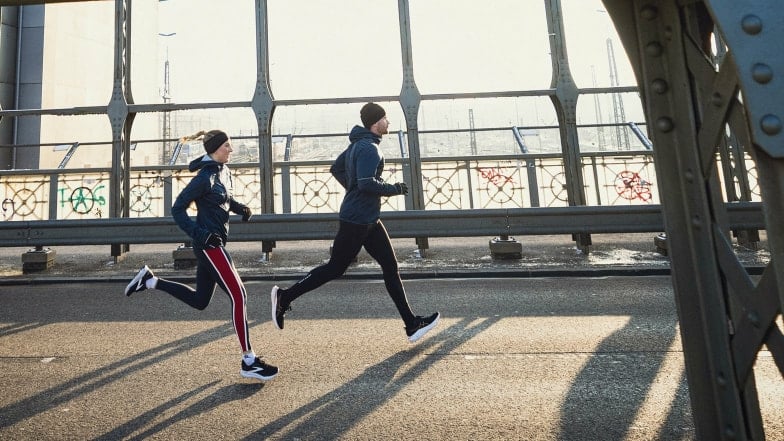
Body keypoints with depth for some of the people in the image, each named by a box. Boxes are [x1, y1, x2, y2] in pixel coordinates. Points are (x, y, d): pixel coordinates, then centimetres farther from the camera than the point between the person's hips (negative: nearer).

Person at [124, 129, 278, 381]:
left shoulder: (223, 171, 10)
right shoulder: (205, 178, -16)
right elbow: (178, 209, -13)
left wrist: (240, 208, 5)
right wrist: (199, 234, -22)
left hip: (212, 243, 10)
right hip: (209, 244, -10)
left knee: (200, 301, 18)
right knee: (238, 295, -10)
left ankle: (149, 280, 28)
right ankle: (249, 362, -3)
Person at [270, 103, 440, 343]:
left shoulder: (358, 144, 13)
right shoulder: (368, 148, -17)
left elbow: (336, 168, 22)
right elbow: (367, 183, -28)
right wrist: (395, 189, -15)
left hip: (367, 219, 10)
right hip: (357, 220, -10)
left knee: (390, 267, 9)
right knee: (334, 268, 2)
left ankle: (412, 323, 15)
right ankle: (285, 296, 18)